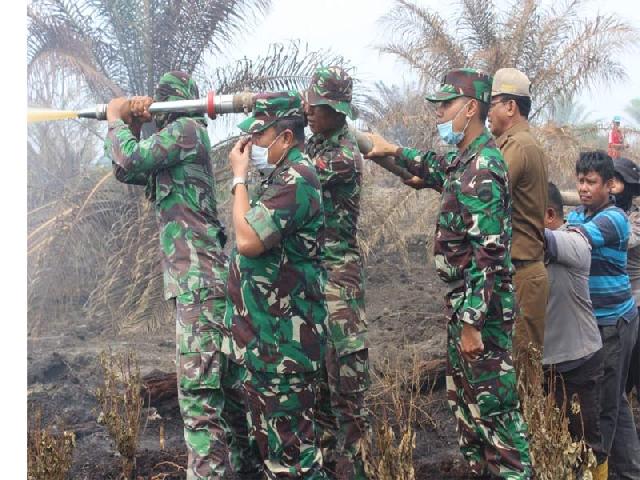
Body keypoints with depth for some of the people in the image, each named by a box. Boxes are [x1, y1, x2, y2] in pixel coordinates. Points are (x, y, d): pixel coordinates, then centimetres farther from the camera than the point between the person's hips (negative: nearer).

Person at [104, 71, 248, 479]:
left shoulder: (186, 129, -5)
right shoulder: (173, 141, 23)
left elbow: (128, 162, -14)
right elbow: (129, 172, 25)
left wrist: (116, 119, 3)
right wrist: (133, 129, 13)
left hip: (197, 278, -10)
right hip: (200, 278, 10)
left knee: (198, 388, -15)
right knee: (222, 381, 15)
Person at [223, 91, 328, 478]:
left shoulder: (296, 179, -18)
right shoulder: (283, 177, 14)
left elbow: (248, 240, -25)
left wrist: (239, 178, -15)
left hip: (283, 337, -11)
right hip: (265, 333, 11)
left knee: (289, 438, -3)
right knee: (268, 430, 20)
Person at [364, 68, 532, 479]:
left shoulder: (482, 169, -20)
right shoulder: (466, 160, 9)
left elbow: (488, 254, -25)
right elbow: (440, 170, 37)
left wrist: (472, 322, -25)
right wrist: (394, 151, 36)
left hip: (481, 305, -10)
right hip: (465, 300, 10)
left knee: (493, 403, -2)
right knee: (465, 397, 18)